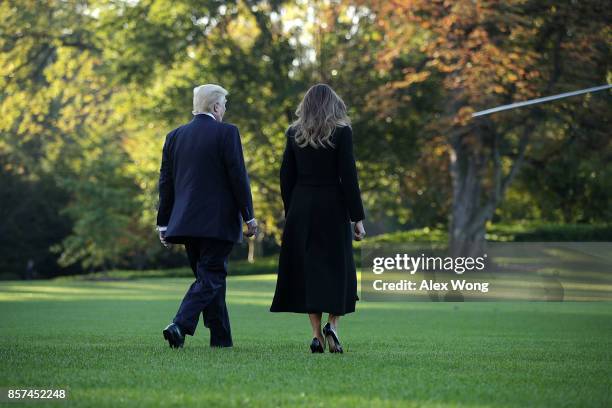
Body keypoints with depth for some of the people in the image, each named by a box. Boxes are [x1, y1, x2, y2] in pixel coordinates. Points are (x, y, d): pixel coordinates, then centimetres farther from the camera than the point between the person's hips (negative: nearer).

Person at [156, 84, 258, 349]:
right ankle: (180, 325, -21)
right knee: (210, 279, -3)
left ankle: (221, 339, 16)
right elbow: (238, 177, -10)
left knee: (210, 277, 14)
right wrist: (248, 216, -4)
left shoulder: (175, 136, 9)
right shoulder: (226, 133, -6)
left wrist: (164, 223, 14)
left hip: (187, 222, 6)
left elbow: (166, 182, 10)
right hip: (218, 222, -6)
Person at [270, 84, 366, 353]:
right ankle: (332, 324, -10)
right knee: (336, 267, 7)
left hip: (301, 209, 3)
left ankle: (316, 333, 3)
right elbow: (348, 176, -8)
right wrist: (357, 217, -5)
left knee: (307, 269, 6)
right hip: (332, 207, -3)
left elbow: (286, 176, 6)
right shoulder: (341, 132, -4)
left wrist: (290, 211, 13)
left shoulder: (294, 133, 6)